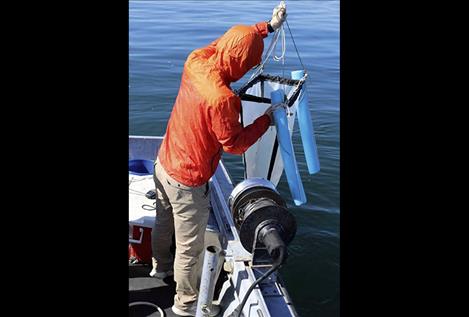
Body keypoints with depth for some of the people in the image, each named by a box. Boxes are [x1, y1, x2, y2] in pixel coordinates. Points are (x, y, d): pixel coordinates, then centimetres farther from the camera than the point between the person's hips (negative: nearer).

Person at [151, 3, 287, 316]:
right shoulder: (221, 99, -33)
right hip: (187, 182, -8)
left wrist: (269, 25, 11)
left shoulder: (195, 61, -11)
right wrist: (267, 119, -8)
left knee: (164, 223, 31)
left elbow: (228, 40, 7)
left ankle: (161, 266, 57)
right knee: (190, 246, 12)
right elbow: (235, 143, -19)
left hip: (163, 164, 8)